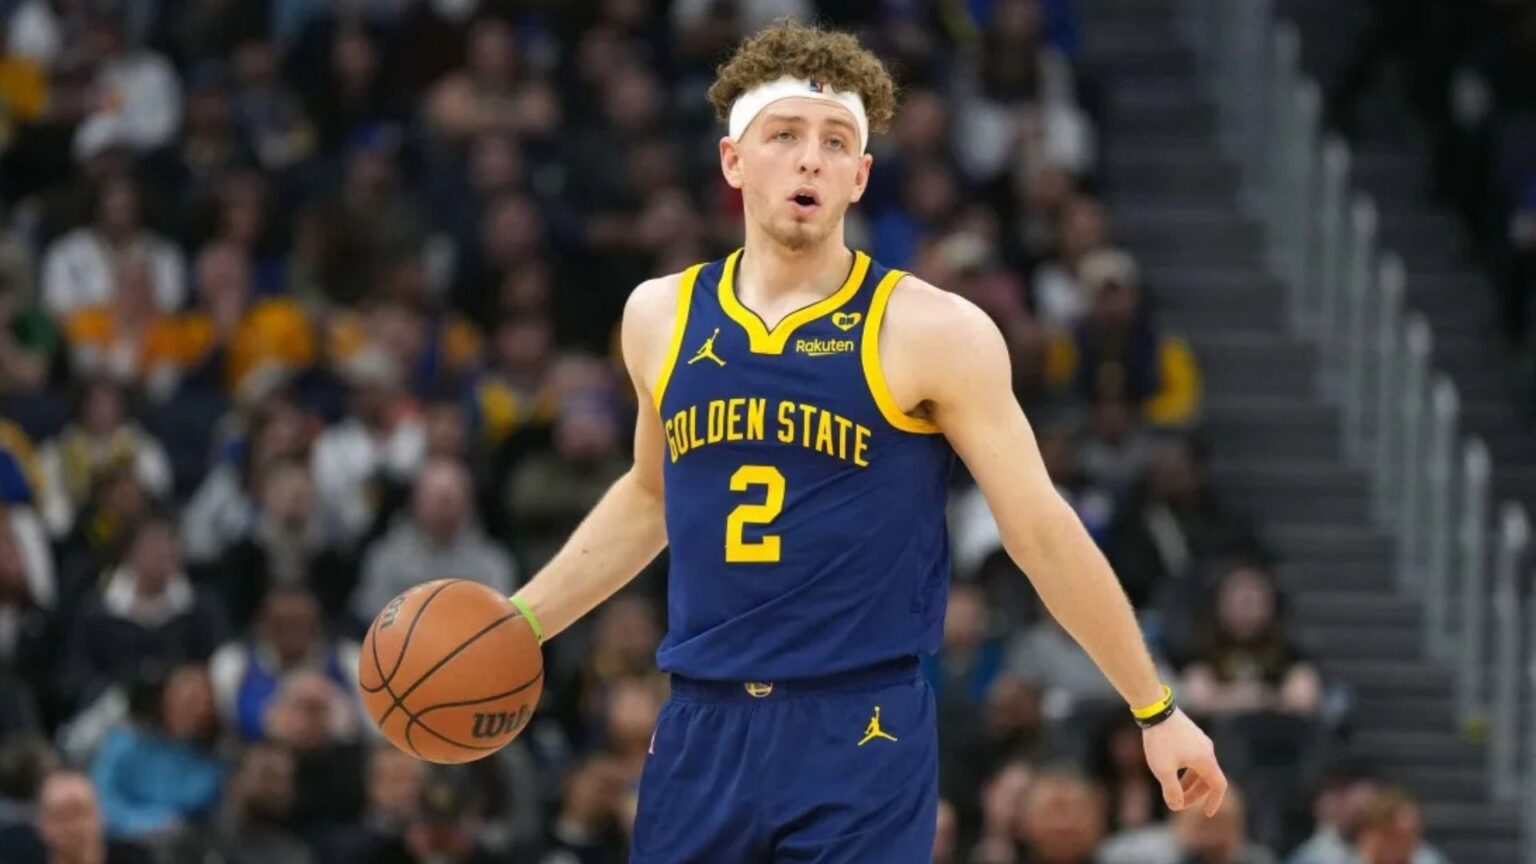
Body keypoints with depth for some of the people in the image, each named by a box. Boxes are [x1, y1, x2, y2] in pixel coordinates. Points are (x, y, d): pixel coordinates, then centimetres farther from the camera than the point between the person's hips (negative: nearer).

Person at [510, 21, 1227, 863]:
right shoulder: (660, 317, 8)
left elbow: (1042, 530, -2)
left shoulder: (932, 333, -6)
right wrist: (518, 623, 22)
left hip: (862, 739, -4)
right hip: (703, 730, 4)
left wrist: (1156, 711, 0)